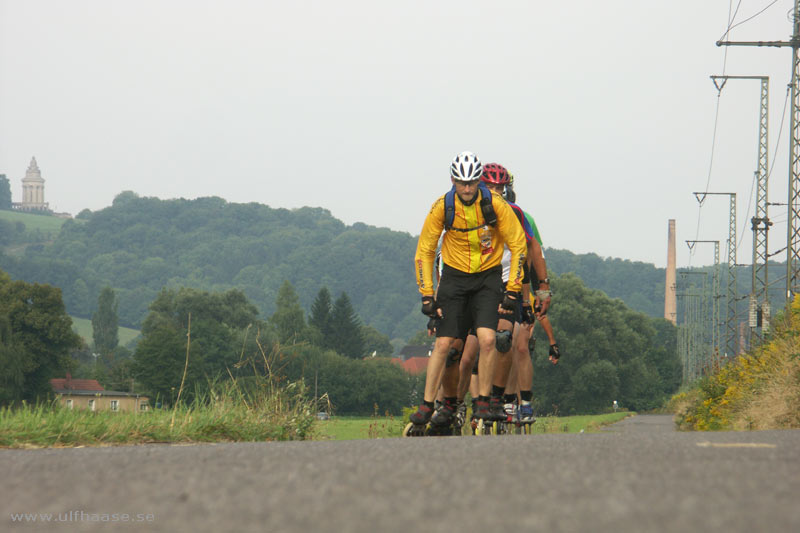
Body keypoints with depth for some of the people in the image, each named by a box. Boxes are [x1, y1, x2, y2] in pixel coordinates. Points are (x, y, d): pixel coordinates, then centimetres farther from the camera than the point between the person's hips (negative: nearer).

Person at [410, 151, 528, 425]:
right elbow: (424, 252, -3)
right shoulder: (442, 207, -13)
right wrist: (427, 296, -8)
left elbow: (518, 245, -7)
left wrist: (513, 291, -11)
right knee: (443, 343, -7)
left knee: (487, 339, -19)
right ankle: (427, 405, 3)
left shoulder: (495, 204, -16)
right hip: (454, 277, 1)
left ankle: (483, 401, -5)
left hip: (488, 277, -1)